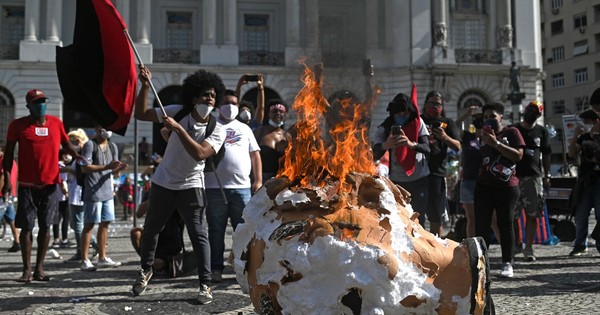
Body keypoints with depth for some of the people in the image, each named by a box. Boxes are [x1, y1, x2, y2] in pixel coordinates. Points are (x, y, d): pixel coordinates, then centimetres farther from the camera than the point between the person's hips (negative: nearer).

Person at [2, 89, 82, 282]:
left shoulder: (56, 123, 7)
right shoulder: (18, 125, -1)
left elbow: (66, 143, 19)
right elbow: (9, 153, 1)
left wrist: (76, 155, -2)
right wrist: (7, 178, -8)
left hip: (50, 184, 2)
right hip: (27, 185, -2)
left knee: (45, 226, 5)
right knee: (26, 227, 0)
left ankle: (39, 268, 14)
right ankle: (27, 270, 7)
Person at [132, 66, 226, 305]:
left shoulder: (217, 129, -13)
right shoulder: (178, 112, -7)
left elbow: (200, 154, -29)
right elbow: (141, 114, -4)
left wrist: (178, 128, -30)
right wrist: (145, 86, -16)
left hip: (190, 186, -3)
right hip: (162, 183, 3)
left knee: (198, 234, -7)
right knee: (150, 229, 17)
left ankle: (205, 284, 1)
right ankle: (145, 270, 39)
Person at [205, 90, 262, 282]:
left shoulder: (244, 128, 18)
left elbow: (255, 155, 16)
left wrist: (258, 180, 5)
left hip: (242, 187, 2)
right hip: (215, 188, -2)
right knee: (216, 231, 4)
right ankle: (216, 269, 10)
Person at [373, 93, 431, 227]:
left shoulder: (418, 123, -3)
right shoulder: (384, 128, -5)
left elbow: (427, 149, -13)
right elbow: (375, 156, -13)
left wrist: (411, 144, -35)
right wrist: (385, 145, -35)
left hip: (420, 179, 0)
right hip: (396, 180, 0)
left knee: (418, 220, 5)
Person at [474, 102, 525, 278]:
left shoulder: (511, 132, 3)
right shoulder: (482, 135, 16)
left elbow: (518, 155, -10)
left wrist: (496, 143, -16)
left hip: (507, 186, -4)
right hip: (484, 186, 4)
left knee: (505, 224, -1)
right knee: (481, 225, -2)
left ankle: (507, 264, 6)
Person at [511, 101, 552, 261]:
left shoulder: (542, 131, 10)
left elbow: (546, 155, 13)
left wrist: (547, 176, 8)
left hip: (534, 176, 1)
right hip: (514, 176, 0)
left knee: (532, 215, -2)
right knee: (512, 215, 0)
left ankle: (528, 248, 4)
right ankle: (516, 244, 18)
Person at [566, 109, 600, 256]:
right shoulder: (584, 137, 12)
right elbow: (572, 154, 7)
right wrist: (575, 136, -1)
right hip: (585, 181, 5)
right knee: (580, 216, 6)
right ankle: (580, 245, 15)